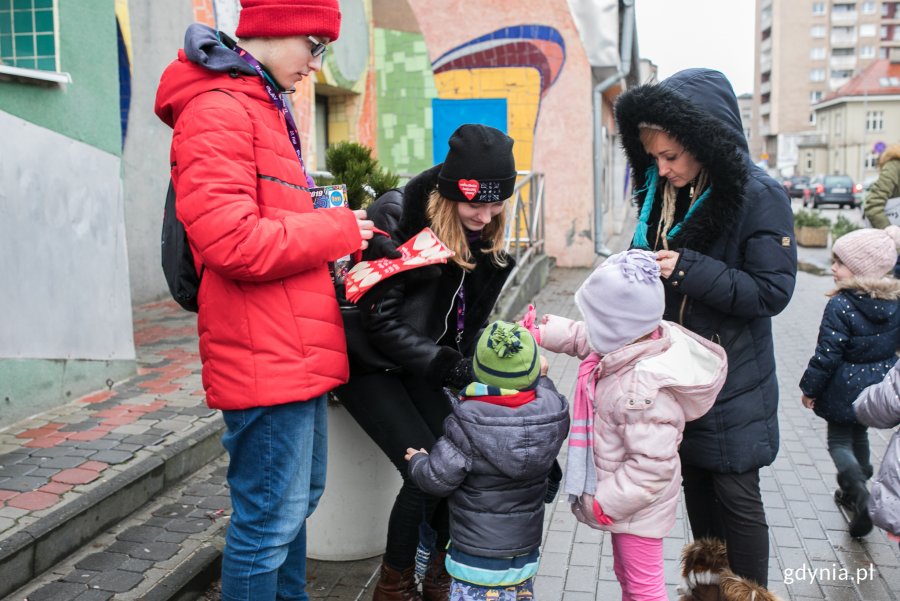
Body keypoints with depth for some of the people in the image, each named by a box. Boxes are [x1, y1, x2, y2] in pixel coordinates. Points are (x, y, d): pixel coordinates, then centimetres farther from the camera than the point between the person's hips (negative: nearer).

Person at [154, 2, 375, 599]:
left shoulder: (262, 108, 19)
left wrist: (331, 236, 7)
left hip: (294, 352, 10)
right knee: (272, 518, 0)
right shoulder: (218, 110, -13)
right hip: (266, 356, -10)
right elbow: (233, 242, -24)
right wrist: (339, 229, -12)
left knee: (300, 497, 21)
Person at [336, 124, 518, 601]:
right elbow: (382, 323, -26)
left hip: (415, 362, 6)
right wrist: (458, 371, -29)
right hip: (369, 362, -6)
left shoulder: (484, 233, -5)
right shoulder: (396, 217, -25)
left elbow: (469, 320, 3)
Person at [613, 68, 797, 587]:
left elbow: (772, 291, -19)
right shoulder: (661, 192, 3)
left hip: (733, 382, -6)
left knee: (736, 496, 4)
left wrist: (689, 270, -26)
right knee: (696, 487, 17)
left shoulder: (760, 197, -17)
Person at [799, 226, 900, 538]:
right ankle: (855, 494, 37)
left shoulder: (840, 306, -22)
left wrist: (809, 388, -8)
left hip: (845, 388, -6)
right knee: (860, 436, 24)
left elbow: (827, 355, -19)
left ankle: (859, 491, -16)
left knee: (839, 442, 7)